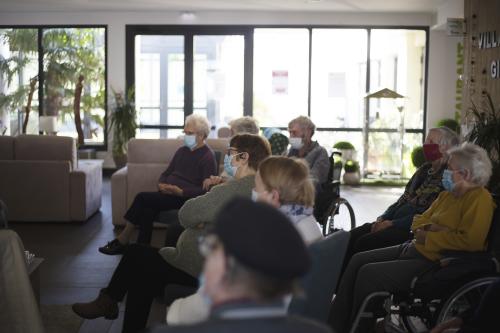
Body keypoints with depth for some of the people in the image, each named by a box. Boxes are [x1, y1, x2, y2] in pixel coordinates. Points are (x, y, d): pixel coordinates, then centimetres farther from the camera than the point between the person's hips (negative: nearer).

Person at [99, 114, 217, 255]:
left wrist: (180, 191, -24)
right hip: (167, 193, 7)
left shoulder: (208, 157, -6)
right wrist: (161, 184, -1)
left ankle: (122, 240, -10)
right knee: (147, 210, -23)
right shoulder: (182, 151, 18)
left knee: (142, 197, -21)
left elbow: (206, 190, -14)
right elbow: (166, 173, 23)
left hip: (185, 197, -7)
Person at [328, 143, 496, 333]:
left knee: (368, 274, -19)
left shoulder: (480, 198, -12)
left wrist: (427, 237, -16)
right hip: (415, 248, 10)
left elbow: (470, 240, -24)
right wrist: (427, 228, -3)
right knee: (358, 260, 2)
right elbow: (420, 221, 22)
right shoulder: (447, 194, 15)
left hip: (435, 261, -10)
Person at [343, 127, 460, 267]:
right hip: (394, 220, 8)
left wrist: (392, 223, -16)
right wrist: (383, 218, 3)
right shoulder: (425, 169, 17)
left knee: (364, 243, -25)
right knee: (352, 236, -9)